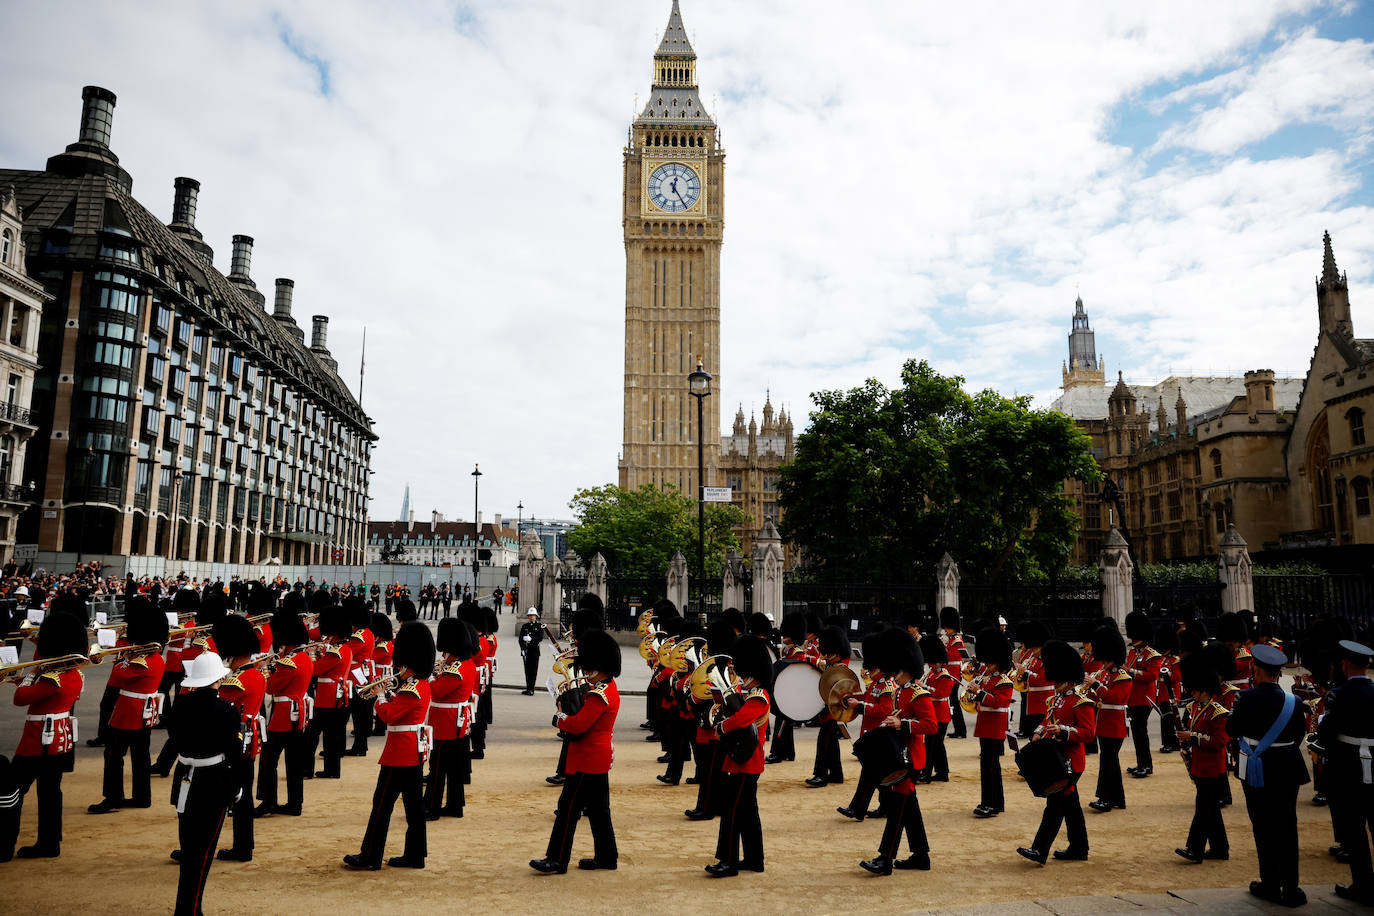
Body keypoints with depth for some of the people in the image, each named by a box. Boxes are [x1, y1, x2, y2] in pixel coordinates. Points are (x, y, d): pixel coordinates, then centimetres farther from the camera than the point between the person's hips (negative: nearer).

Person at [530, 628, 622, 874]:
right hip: (600, 758, 10)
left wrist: (561, 718, -9)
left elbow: (579, 725, -27)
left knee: (568, 807, -2)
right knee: (598, 809, 16)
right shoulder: (609, 688, 10)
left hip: (586, 760, -10)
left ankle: (557, 860, 5)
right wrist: (569, 714, 0)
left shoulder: (599, 695, -22)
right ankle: (606, 856, 24)